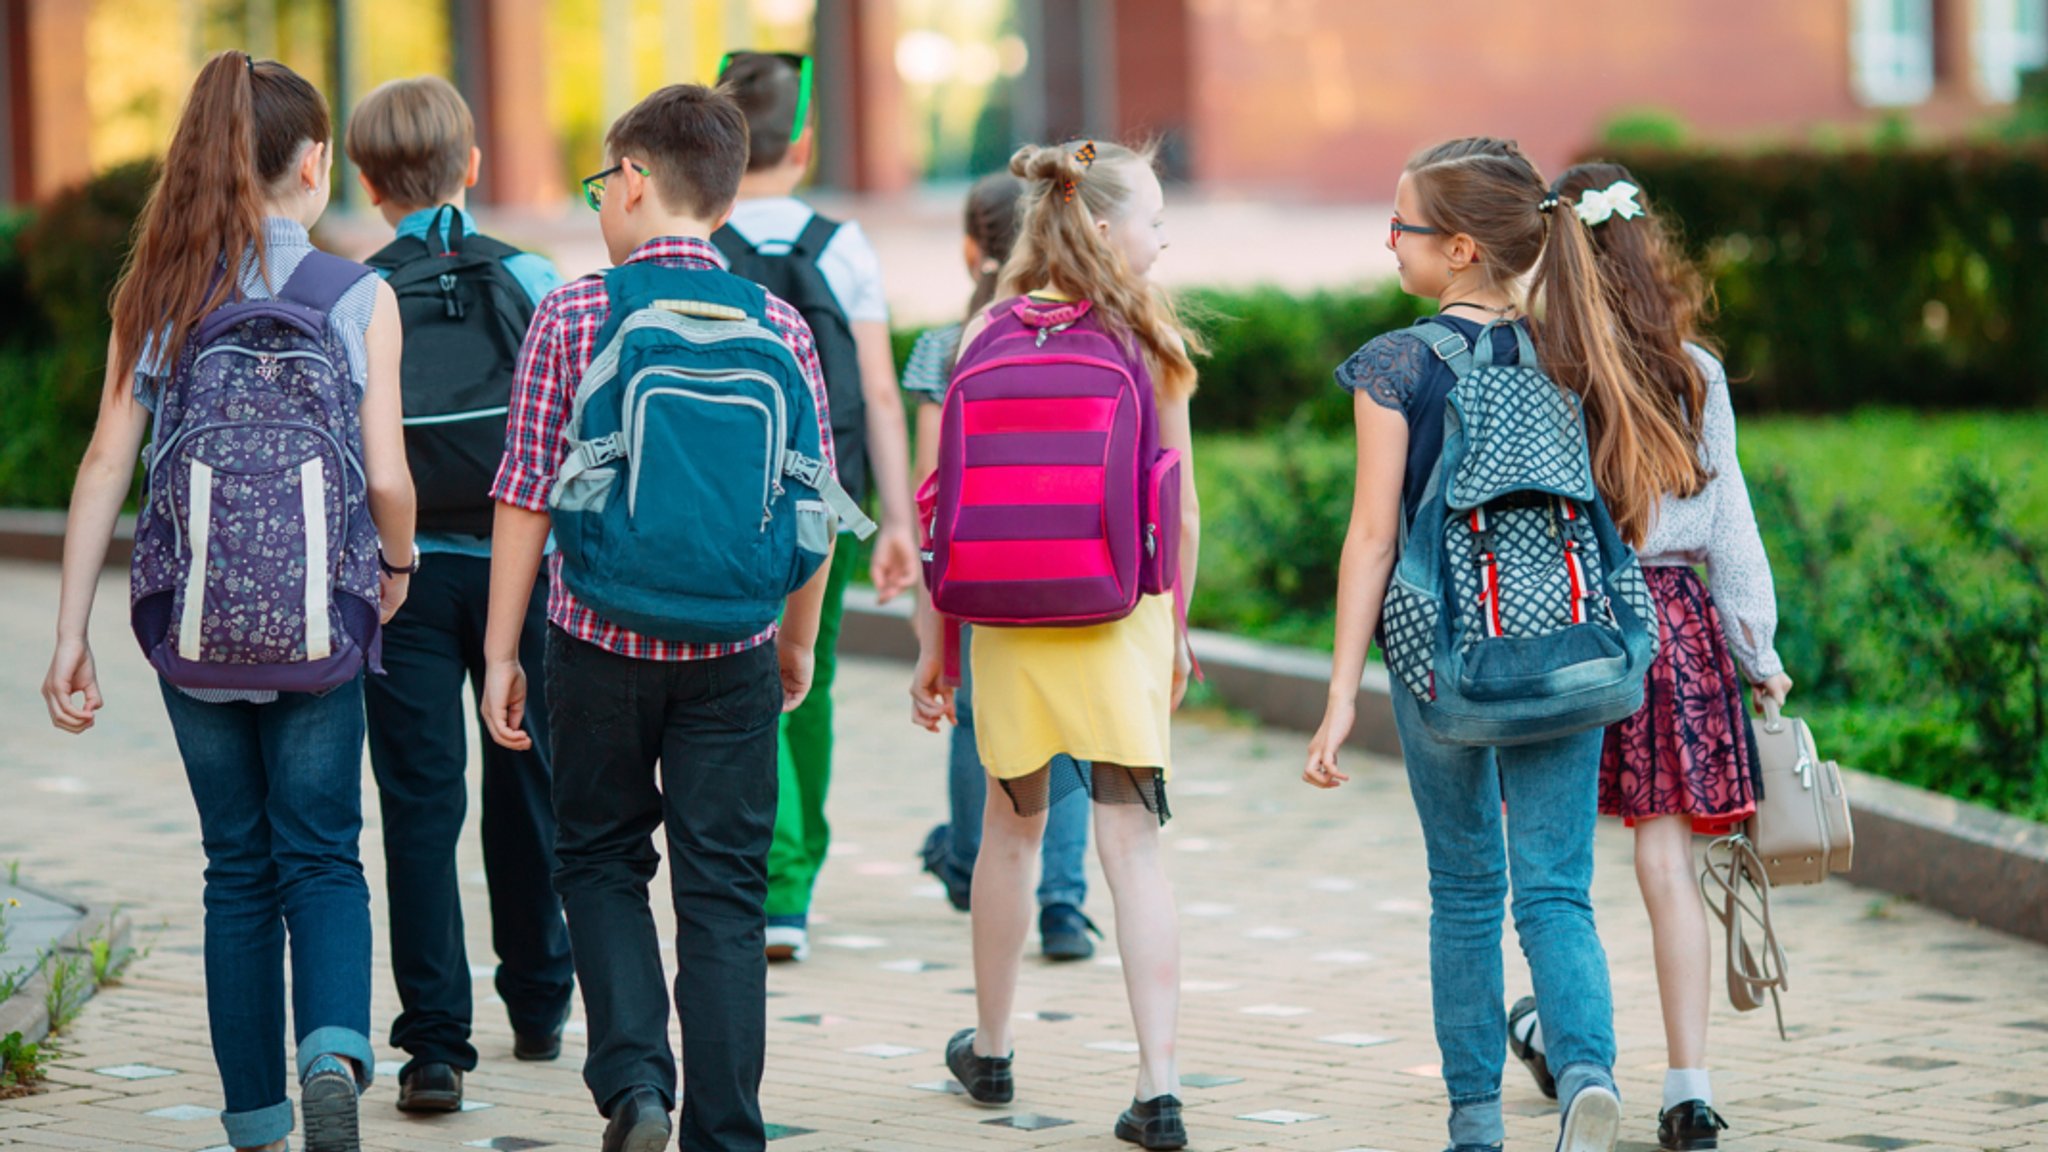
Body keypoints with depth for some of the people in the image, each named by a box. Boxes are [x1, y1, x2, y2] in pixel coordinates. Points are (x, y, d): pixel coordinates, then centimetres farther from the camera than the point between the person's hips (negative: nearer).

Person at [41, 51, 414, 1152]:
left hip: (194, 618, 2)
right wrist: (396, 570, 15)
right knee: (321, 859, 8)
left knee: (237, 867, 14)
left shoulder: (157, 293, 1)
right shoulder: (358, 297, -5)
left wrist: (69, 637, 1)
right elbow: (387, 478, -6)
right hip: (319, 619, -2)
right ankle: (333, 1053, -19)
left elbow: (106, 463, -1)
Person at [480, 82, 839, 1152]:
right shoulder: (778, 329, 1)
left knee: (600, 860, 15)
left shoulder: (574, 316, -5)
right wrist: (798, 642, 21)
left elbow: (526, 498, -5)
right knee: (723, 889, 7)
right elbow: (817, 510, 6)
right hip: (734, 655, 1)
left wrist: (501, 651, 2)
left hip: (602, 640, -1)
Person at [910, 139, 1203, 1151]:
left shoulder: (986, 337, -1)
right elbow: (1180, 512, -2)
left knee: (1011, 827, 20)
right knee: (1131, 845, -2)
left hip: (1007, 617, 2)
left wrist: (932, 643, 6)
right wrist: (1176, 632, 12)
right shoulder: (1150, 344, -6)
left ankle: (988, 1050, 35)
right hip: (1120, 617, -2)